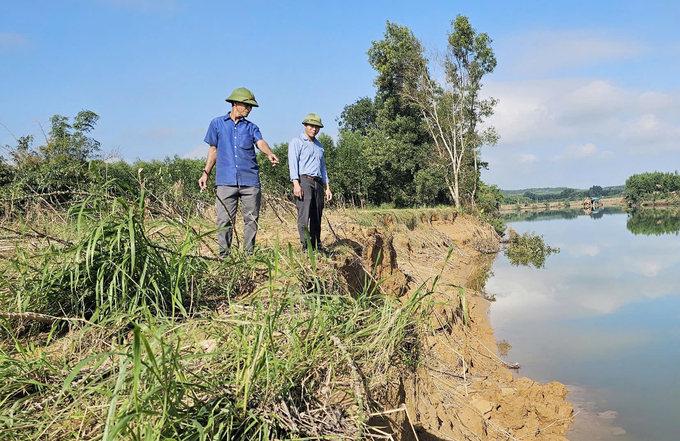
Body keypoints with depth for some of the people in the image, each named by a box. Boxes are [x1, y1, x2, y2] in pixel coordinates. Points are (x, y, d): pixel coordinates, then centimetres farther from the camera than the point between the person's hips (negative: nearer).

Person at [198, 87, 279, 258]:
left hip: (250, 180, 2)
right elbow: (214, 150, 17)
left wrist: (270, 154, -28)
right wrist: (206, 173, 10)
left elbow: (260, 142, -6)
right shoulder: (217, 124, 13)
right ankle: (223, 254, 6)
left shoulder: (251, 127, 14)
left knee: (251, 219, 3)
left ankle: (248, 254, 14)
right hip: (225, 180, -1)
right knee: (225, 220, -4)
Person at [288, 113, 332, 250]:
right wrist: (296, 183, -20)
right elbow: (293, 163, -6)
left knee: (317, 217, 3)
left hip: (318, 183, 6)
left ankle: (316, 247, 6)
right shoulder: (297, 142, 5)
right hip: (304, 181, -6)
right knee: (304, 214, -17)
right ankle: (306, 246, -22)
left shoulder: (319, 145, 25)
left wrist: (327, 187, 19)